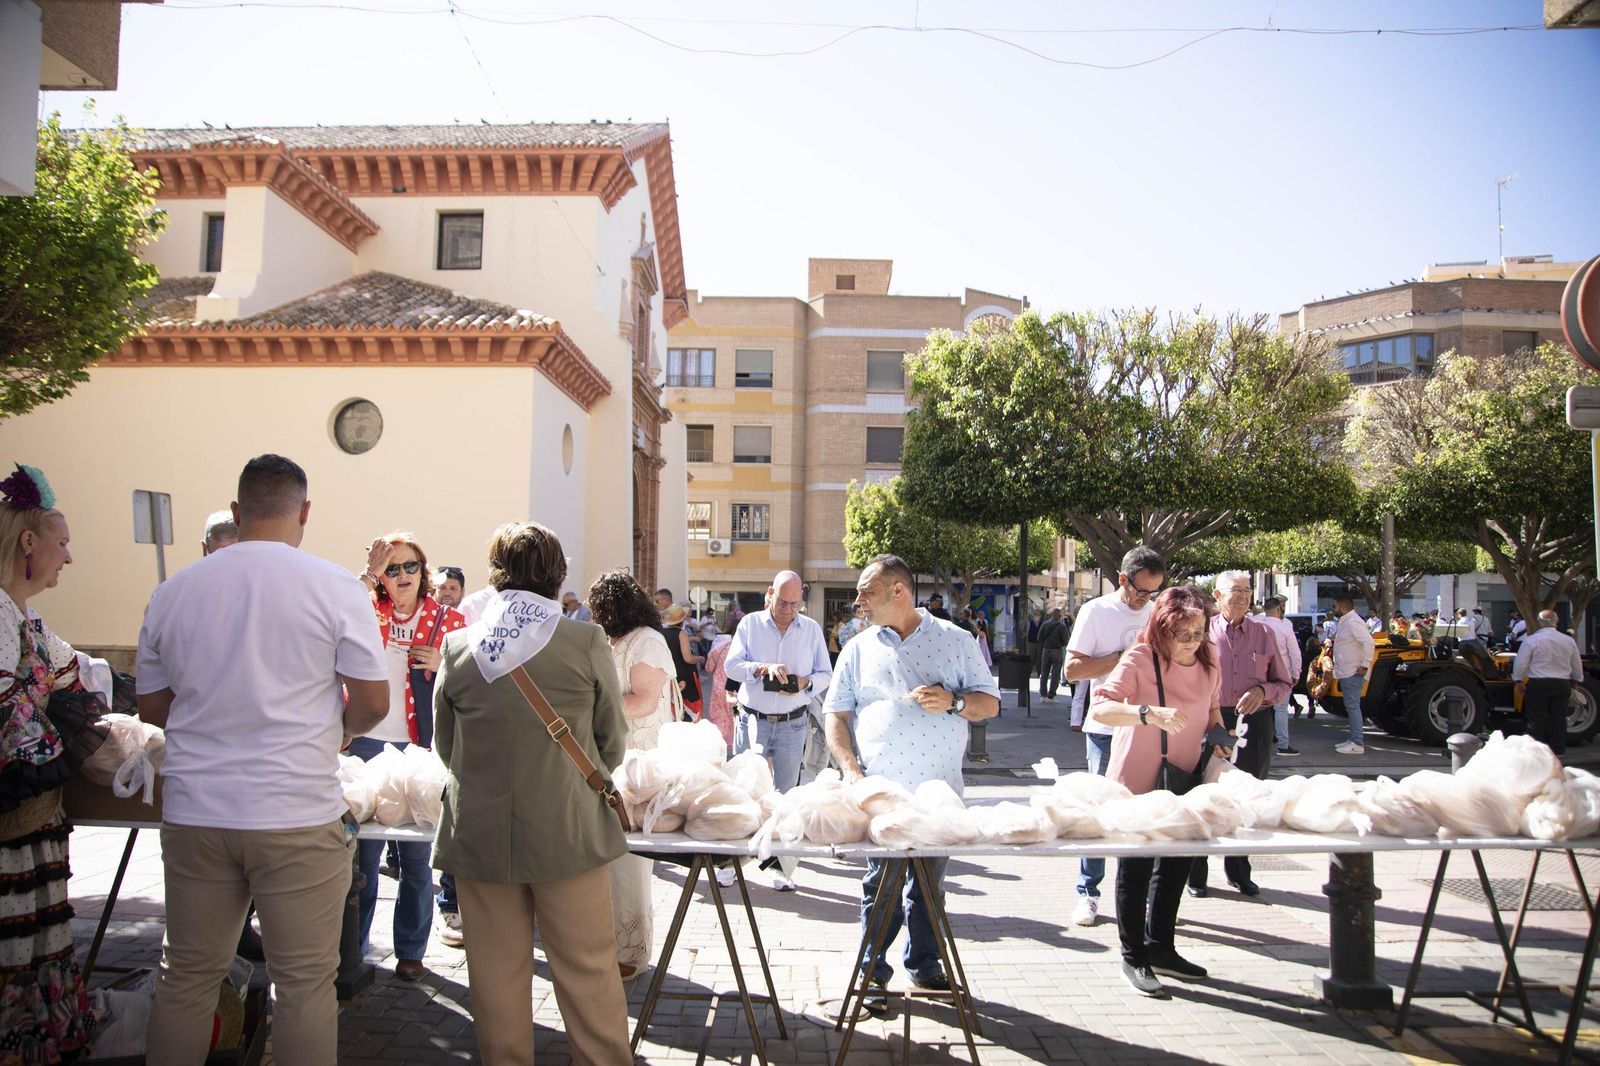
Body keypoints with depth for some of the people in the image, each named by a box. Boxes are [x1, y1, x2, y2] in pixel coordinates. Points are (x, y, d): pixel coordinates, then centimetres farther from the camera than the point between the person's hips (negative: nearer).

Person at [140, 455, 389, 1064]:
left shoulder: (172, 591, 3)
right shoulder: (336, 588, -8)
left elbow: (151, 706, 12)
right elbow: (372, 704, -7)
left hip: (193, 812, 4)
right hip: (297, 817, -4)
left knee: (188, 975, 16)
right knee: (306, 982, 6)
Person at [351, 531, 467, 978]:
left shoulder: (446, 621, 5)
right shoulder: (368, 613, 6)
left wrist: (444, 665, -11)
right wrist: (369, 574, -17)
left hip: (419, 748, 0)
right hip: (367, 744, 0)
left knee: (417, 853, 6)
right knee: (361, 848, 6)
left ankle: (411, 950, 20)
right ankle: (351, 946, 21)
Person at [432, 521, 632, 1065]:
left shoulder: (458, 647, -2)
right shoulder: (586, 643, -8)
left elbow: (445, 744, 11)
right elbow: (613, 740, 3)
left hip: (479, 831, 2)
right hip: (568, 831, -2)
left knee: (496, 974, 13)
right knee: (588, 970, 9)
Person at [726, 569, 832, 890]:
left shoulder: (812, 629, 6)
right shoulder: (750, 624, 3)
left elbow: (825, 675, 6)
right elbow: (731, 665, -6)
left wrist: (805, 682, -15)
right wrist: (763, 668, -23)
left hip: (792, 725, 1)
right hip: (752, 720, 0)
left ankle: (783, 868, 11)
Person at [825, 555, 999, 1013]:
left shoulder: (954, 640, 5)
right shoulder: (859, 649, 10)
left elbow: (990, 703, 6)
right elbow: (836, 714, 8)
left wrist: (953, 702, -15)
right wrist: (850, 769, -6)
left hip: (938, 790, 0)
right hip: (879, 791, 0)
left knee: (930, 884, 11)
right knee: (881, 883, 2)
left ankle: (924, 963, 28)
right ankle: (874, 972, 16)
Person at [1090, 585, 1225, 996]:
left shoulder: (1209, 660, -2)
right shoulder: (1139, 659, -21)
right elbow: (1100, 708, -34)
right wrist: (1150, 712, -47)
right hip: (1137, 781, -6)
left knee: (1176, 863, 18)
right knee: (1136, 868, 5)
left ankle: (1161, 947, 36)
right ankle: (1134, 958, 19)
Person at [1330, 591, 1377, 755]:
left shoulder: (1353, 622, -17)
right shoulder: (1345, 622, 15)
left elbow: (1369, 643, -25)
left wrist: (1364, 666, -24)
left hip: (1353, 673, -11)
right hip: (1345, 673, 11)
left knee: (1353, 707, -9)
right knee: (1351, 707, 15)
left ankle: (1357, 744, -7)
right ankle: (1354, 740, 22)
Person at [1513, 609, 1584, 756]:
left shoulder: (1531, 640, -9)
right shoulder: (1569, 641, 6)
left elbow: (1520, 663, -9)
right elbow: (1577, 667, 15)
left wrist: (1519, 681, 4)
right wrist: (1574, 682, 29)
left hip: (1538, 684, -4)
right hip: (1562, 685, 4)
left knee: (1537, 720, 1)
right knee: (1559, 719, 9)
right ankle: (1558, 750, 13)